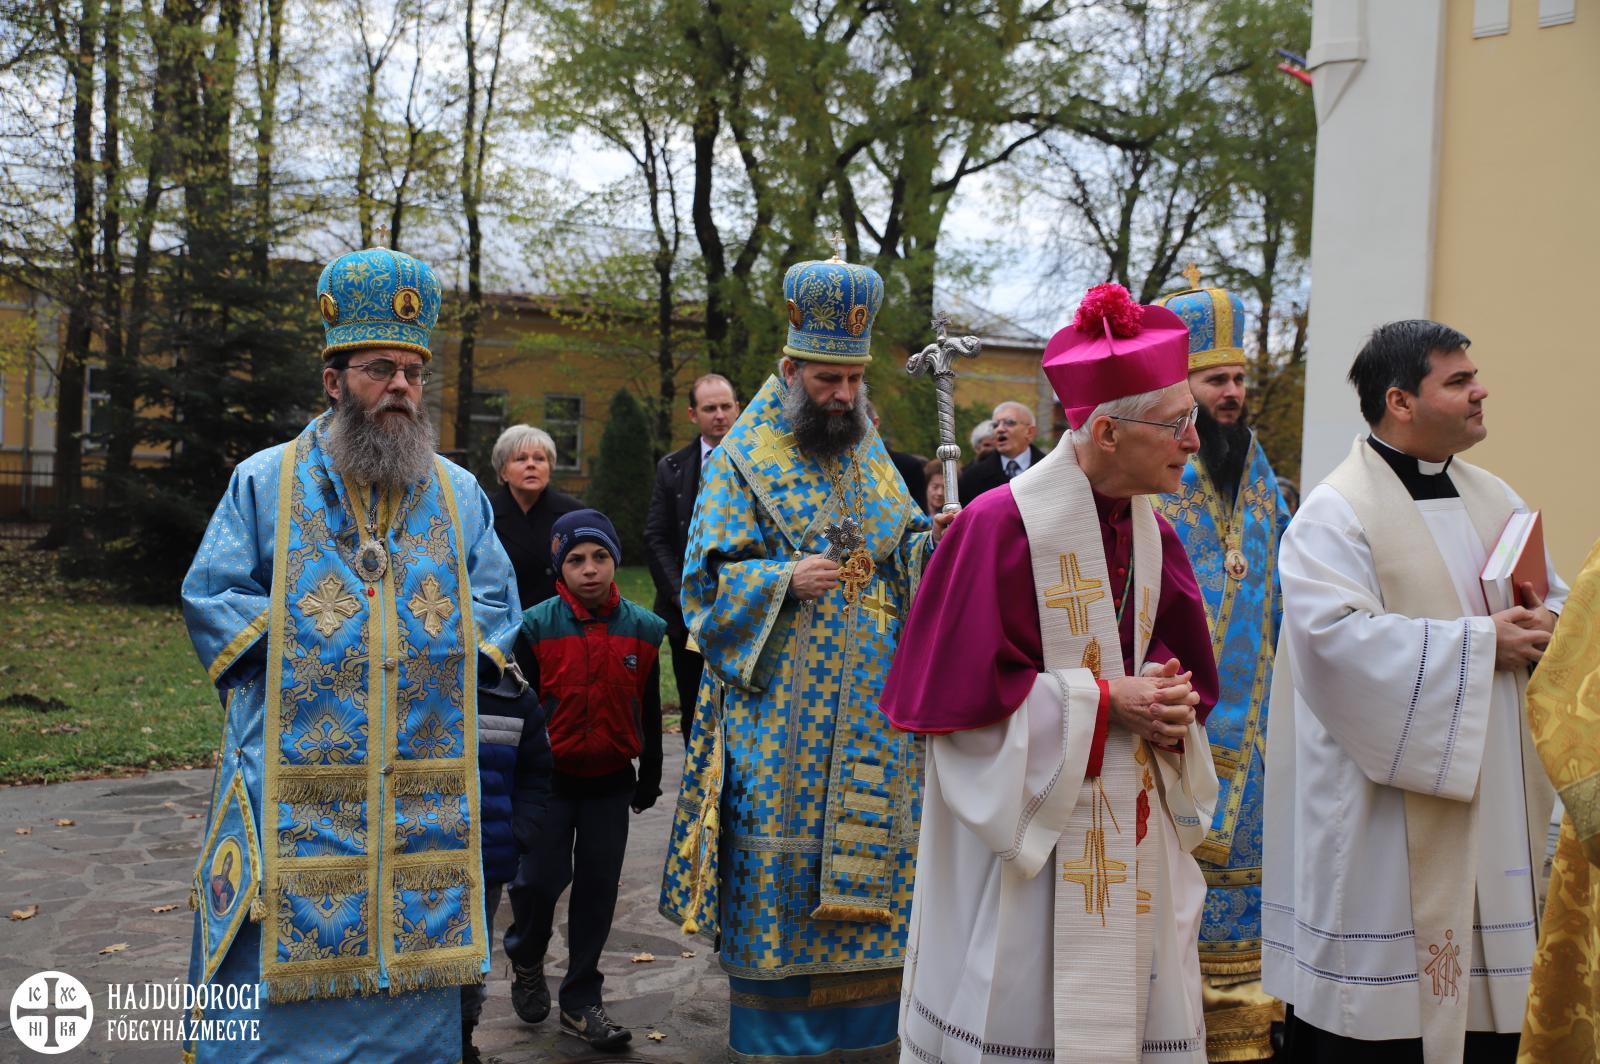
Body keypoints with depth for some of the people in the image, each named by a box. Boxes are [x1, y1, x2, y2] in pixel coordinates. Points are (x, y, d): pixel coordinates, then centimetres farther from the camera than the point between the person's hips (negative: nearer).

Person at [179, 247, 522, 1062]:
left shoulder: (459, 495, 11)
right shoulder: (264, 483, 4)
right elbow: (210, 597, 1)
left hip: (423, 782, 2)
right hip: (293, 786, -2)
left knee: (410, 958, 8)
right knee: (283, 960, 1)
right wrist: (303, 645, -8)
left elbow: (495, 603, 11)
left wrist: (439, 653, -4)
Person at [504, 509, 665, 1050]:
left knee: (597, 889, 7)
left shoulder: (644, 629, 0)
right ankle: (526, 960, 30)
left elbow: (650, 712, 8)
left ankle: (581, 1000, 20)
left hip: (611, 782, 2)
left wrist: (649, 778, 12)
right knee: (540, 878, -2)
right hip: (548, 778, -2)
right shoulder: (536, 626, -9)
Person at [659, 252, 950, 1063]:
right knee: (781, 873, 0)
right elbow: (707, 579, -6)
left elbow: (907, 549, 14)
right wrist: (786, 580, -22)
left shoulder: (871, 456, 12)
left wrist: (937, 542, -9)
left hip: (872, 712, 5)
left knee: (869, 860, 9)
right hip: (782, 717, -5)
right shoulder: (744, 462, -4)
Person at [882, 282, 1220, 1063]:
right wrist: (1105, 700, -16)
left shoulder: (1152, 533, 6)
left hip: (1134, 836, 7)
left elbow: (1182, 664, 17)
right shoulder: (1002, 524, -15)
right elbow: (961, 690, -15)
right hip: (1029, 832, -6)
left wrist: (1171, 706, -7)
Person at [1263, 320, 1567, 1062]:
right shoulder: (1335, 513, -9)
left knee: (1487, 977, 9)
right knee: (1376, 1002, -2)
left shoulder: (1496, 501, 14)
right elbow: (1338, 637, -22)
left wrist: (1544, 628, -5)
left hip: (1495, 806, 7)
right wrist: (1479, 640, -18)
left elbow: (1555, 599, 19)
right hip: (1385, 814, -7)